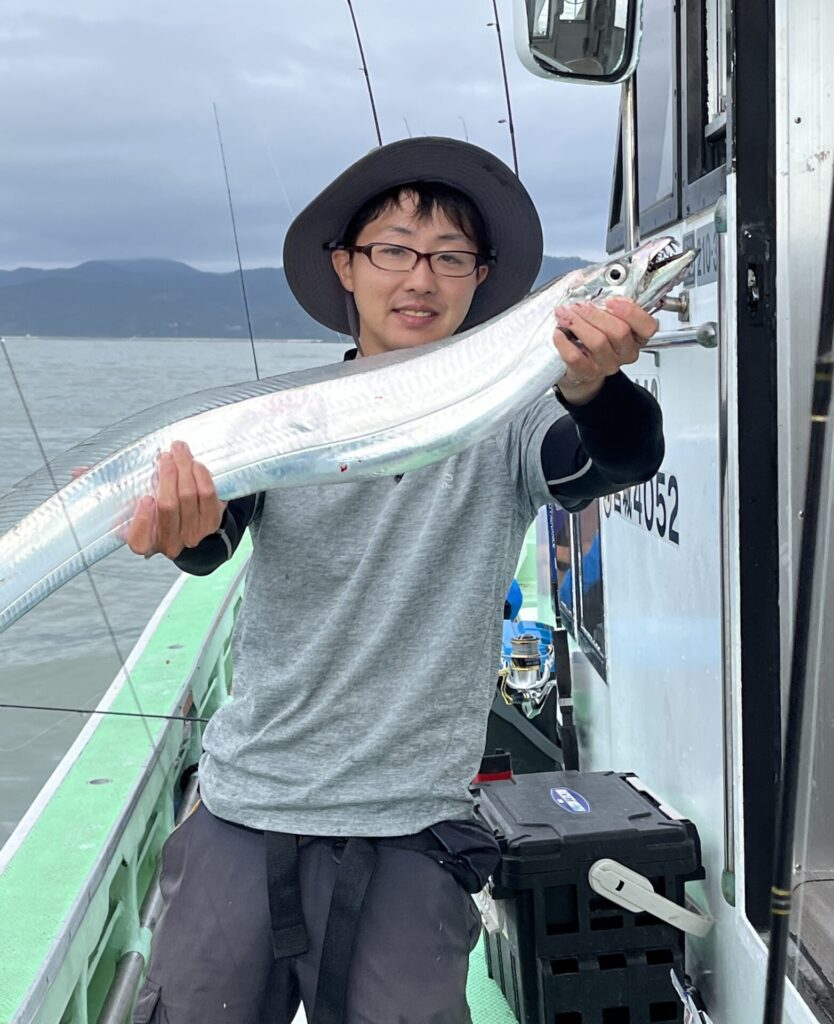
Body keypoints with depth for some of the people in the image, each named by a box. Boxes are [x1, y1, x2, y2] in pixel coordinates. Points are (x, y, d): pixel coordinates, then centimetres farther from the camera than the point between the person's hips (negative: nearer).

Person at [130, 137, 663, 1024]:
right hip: (245, 812, 1)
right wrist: (187, 527, -40)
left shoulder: (503, 421, -4)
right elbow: (214, 535, -15)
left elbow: (624, 460, -22)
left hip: (410, 827, -1)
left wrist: (592, 388, -45)